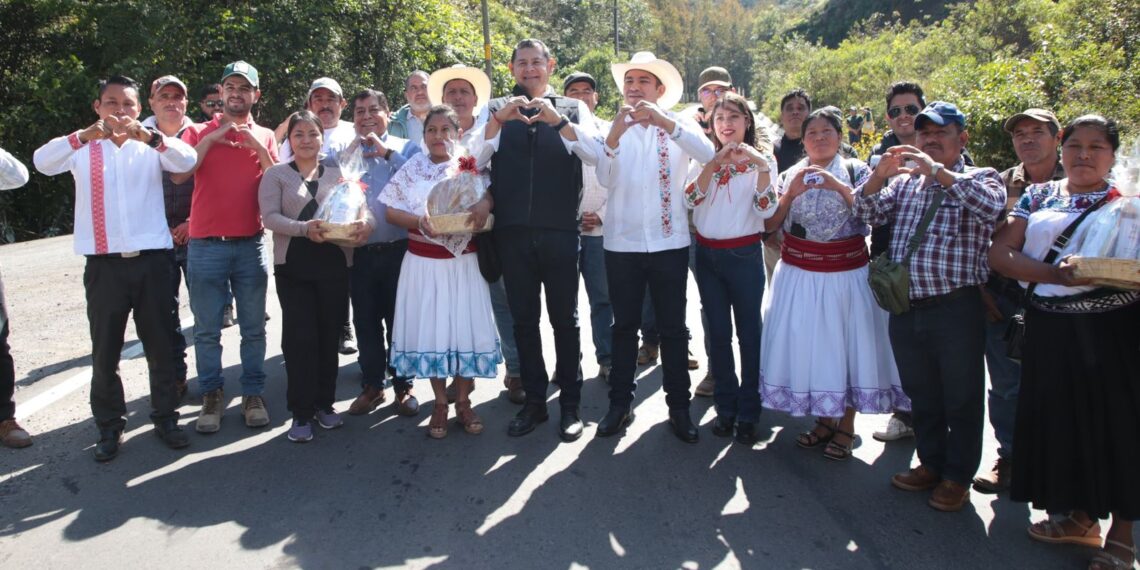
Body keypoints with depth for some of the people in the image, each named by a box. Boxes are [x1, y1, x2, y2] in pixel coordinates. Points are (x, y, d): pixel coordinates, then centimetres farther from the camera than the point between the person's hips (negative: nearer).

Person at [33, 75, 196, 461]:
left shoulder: (151, 147, 6)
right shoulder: (83, 149, 6)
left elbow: (187, 160, -13)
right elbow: (42, 162, -12)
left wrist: (147, 135, -29)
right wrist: (85, 135, -28)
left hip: (151, 259, 0)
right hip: (104, 263, 0)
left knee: (160, 344, 8)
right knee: (105, 350, 8)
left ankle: (165, 417, 22)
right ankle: (109, 426, 21)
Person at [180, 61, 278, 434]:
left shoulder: (264, 136, 11)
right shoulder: (199, 132, 7)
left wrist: (257, 145, -9)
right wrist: (212, 138, -10)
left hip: (250, 245, 1)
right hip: (205, 245, -1)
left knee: (253, 327, 6)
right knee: (207, 329, 4)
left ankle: (253, 394, 16)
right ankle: (211, 396, 15)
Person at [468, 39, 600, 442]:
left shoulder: (572, 109, 6)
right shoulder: (497, 109, 8)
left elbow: (593, 155, -10)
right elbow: (475, 158, -5)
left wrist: (558, 120, -23)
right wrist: (498, 120, -21)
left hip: (560, 231, -1)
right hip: (513, 232, 2)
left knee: (565, 319, 5)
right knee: (524, 320, 10)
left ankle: (570, 404, 17)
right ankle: (534, 401, 22)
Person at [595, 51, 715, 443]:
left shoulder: (679, 126, 3)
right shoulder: (614, 129, 6)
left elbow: (707, 154, -17)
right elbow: (605, 179, -9)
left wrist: (666, 122, -27)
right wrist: (613, 137, -26)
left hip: (669, 242, -1)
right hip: (622, 243, 1)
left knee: (673, 328, 6)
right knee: (624, 325, 10)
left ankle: (678, 406, 16)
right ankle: (620, 403, 19)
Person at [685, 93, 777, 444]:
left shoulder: (760, 160, -1)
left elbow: (767, 209, -13)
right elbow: (690, 200, -8)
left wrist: (762, 167, -24)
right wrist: (714, 163, -18)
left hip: (744, 255, -3)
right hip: (707, 254, 3)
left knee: (748, 333, 2)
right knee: (718, 333, 9)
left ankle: (748, 413, 12)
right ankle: (725, 408, 20)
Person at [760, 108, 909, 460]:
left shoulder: (855, 170, 2)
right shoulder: (791, 175, 9)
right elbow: (770, 224, 2)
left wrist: (838, 186, -18)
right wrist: (791, 193, -12)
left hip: (846, 275, -2)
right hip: (799, 274, 3)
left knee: (846, 343, 1)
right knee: (805, 344, 5)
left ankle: (846, 427, 16)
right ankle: (825, 420, 22)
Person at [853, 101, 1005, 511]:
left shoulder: (980, 179, 1)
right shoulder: (904, 181, 14)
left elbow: (991, 206, -21)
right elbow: (866, 214, 4)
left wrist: (936, 170, -23)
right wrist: (880, 173, -11)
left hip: (957, 309, -4)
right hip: (906, 309, 4)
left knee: (961, 399, 7)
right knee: (921, 396, 17)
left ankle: (958, 476, 22)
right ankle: (931, 463, 33)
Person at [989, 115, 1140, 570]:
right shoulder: (1038, 196, 10)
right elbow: (1000, 253, 0)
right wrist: (1054, 274, -16)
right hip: (1050, 328, 3)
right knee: (1060, 416, 11)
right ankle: (1079, 516, 31)